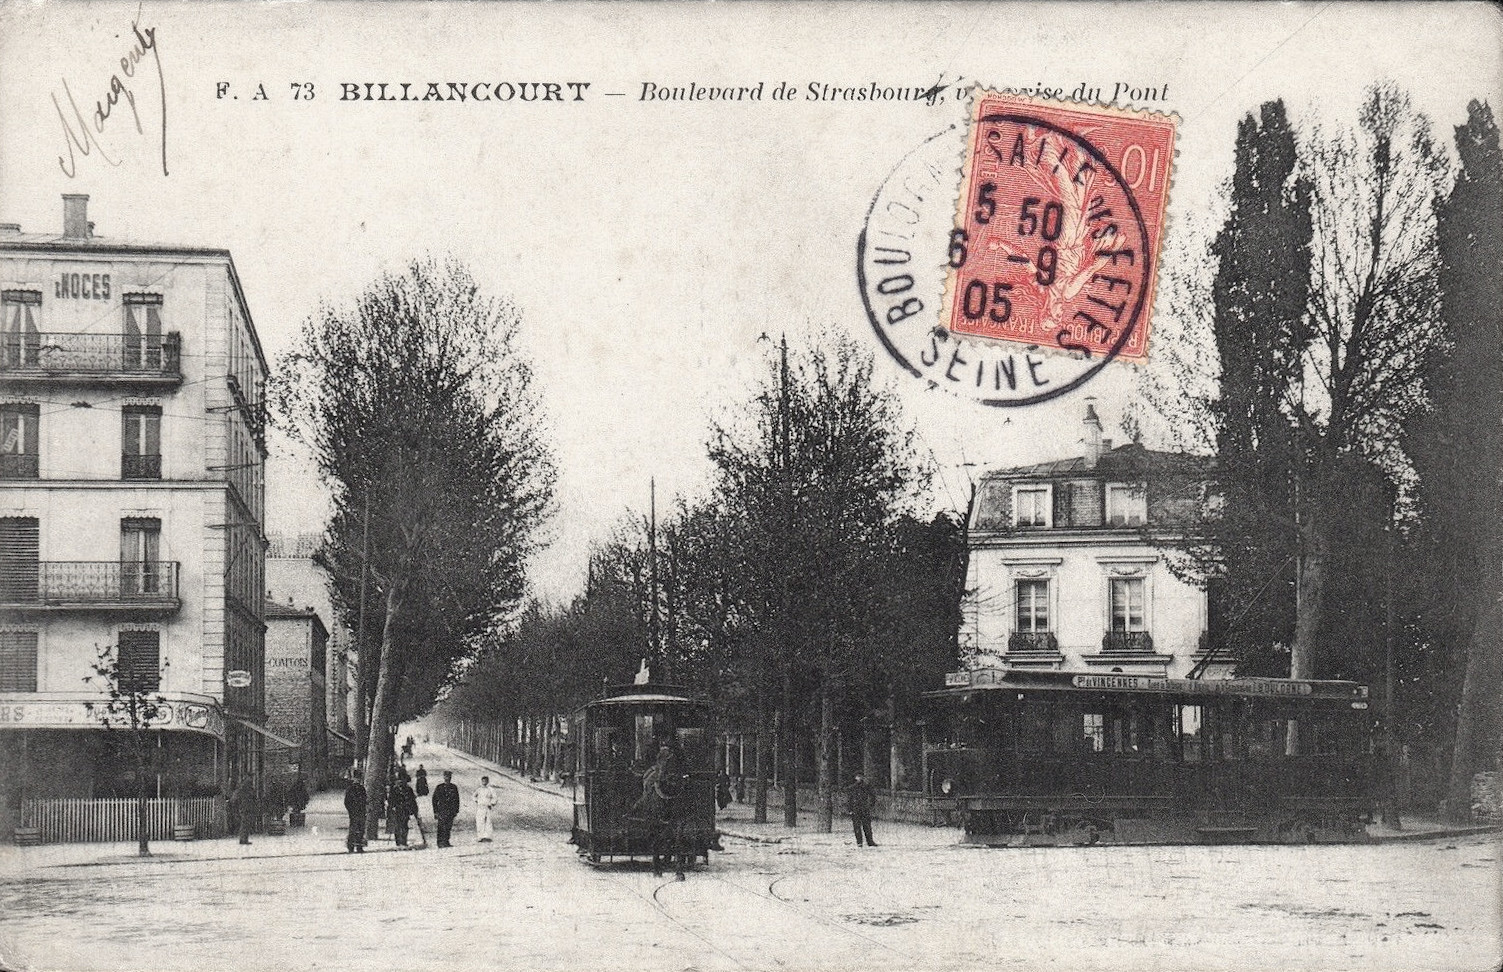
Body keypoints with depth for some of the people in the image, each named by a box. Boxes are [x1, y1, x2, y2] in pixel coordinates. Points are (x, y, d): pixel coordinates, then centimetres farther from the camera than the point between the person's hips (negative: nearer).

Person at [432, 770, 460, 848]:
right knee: (442, 827, -9)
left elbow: (457, 799, 16)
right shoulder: (439, 787, 2)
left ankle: (446, 842, 9)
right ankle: (441, 842, -6)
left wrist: (456, 811, 11)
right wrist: (435, 812, -2)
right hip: (441, 811, -3)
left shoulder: (454, 787, 11)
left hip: (451, 811, 3)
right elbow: (434, 800, 3)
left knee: (449, 827, 2)